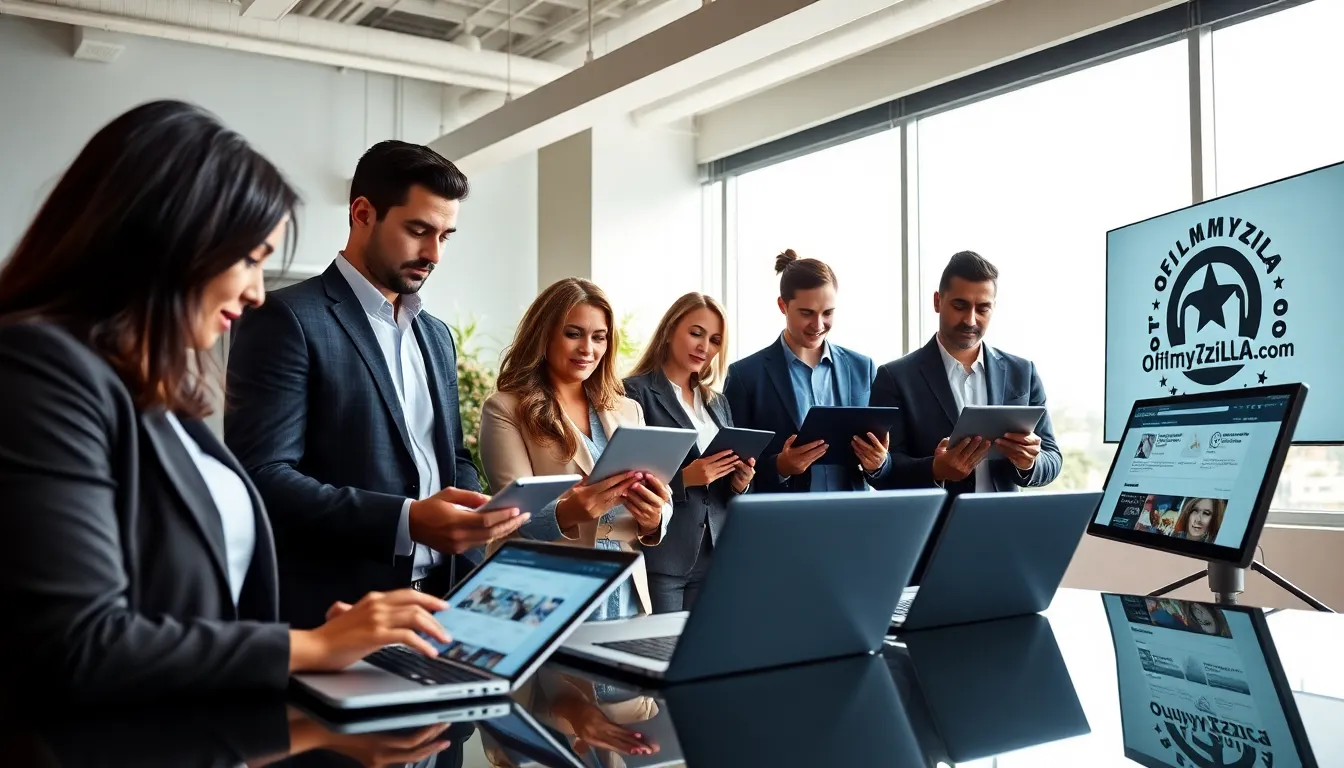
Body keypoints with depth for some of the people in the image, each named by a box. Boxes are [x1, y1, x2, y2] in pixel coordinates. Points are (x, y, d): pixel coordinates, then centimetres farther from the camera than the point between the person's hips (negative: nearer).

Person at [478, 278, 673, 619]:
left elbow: (663, 505, 7)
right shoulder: (505, 409, -3)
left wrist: (653, 518, -16)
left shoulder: (628, 410, 12)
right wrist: (566, 513, -33)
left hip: (627, 595, 4)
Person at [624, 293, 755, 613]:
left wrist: (739, 482, -4)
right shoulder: (635, 393, -5)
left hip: (713, 557, 6)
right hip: (658, 558, -6)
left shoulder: (718, 404, 16)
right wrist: (682, 479, -21)